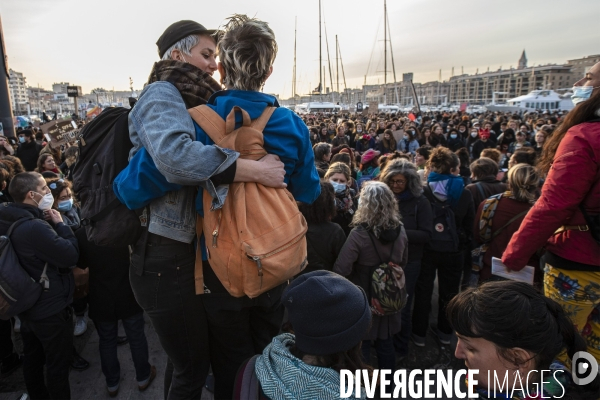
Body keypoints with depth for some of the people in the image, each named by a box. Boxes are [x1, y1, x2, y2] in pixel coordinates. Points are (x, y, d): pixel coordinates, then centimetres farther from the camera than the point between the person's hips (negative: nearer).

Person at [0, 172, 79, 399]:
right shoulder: (34, 227, -31)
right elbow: (71, 255, -26)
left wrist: (48, 221, -3)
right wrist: (59, 223, -17)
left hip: (26, 305, 10)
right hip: (51, 308, -9)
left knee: (32, 359, 25)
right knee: (58, 364, 9)